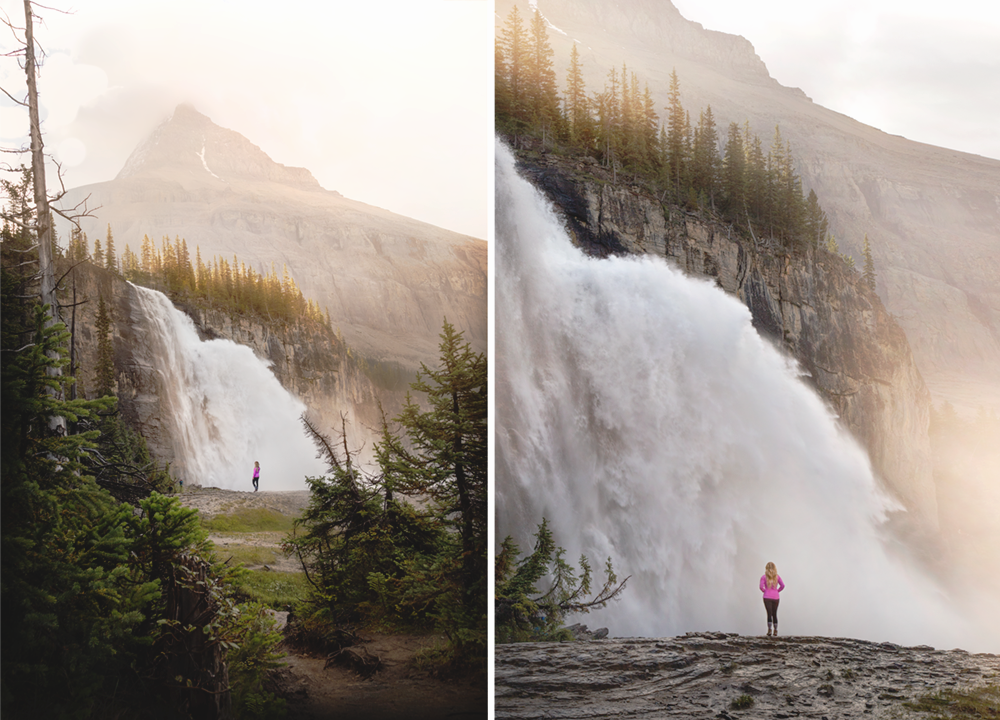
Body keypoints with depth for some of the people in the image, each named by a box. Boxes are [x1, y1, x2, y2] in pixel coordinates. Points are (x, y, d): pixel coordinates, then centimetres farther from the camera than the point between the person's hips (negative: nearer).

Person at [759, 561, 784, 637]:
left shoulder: (764, 577, -3)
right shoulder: (777, 577, 4)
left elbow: (761, 586, -13)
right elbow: (782, 585, -6)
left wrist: (764, 591, 7)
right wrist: (777, 591, 9)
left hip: (767, 597, -2)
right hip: (776, 597, 2)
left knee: (769, 614, -5)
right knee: (775, 614, 12)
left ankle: (769, 630, -19)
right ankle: (775, 631, 13)